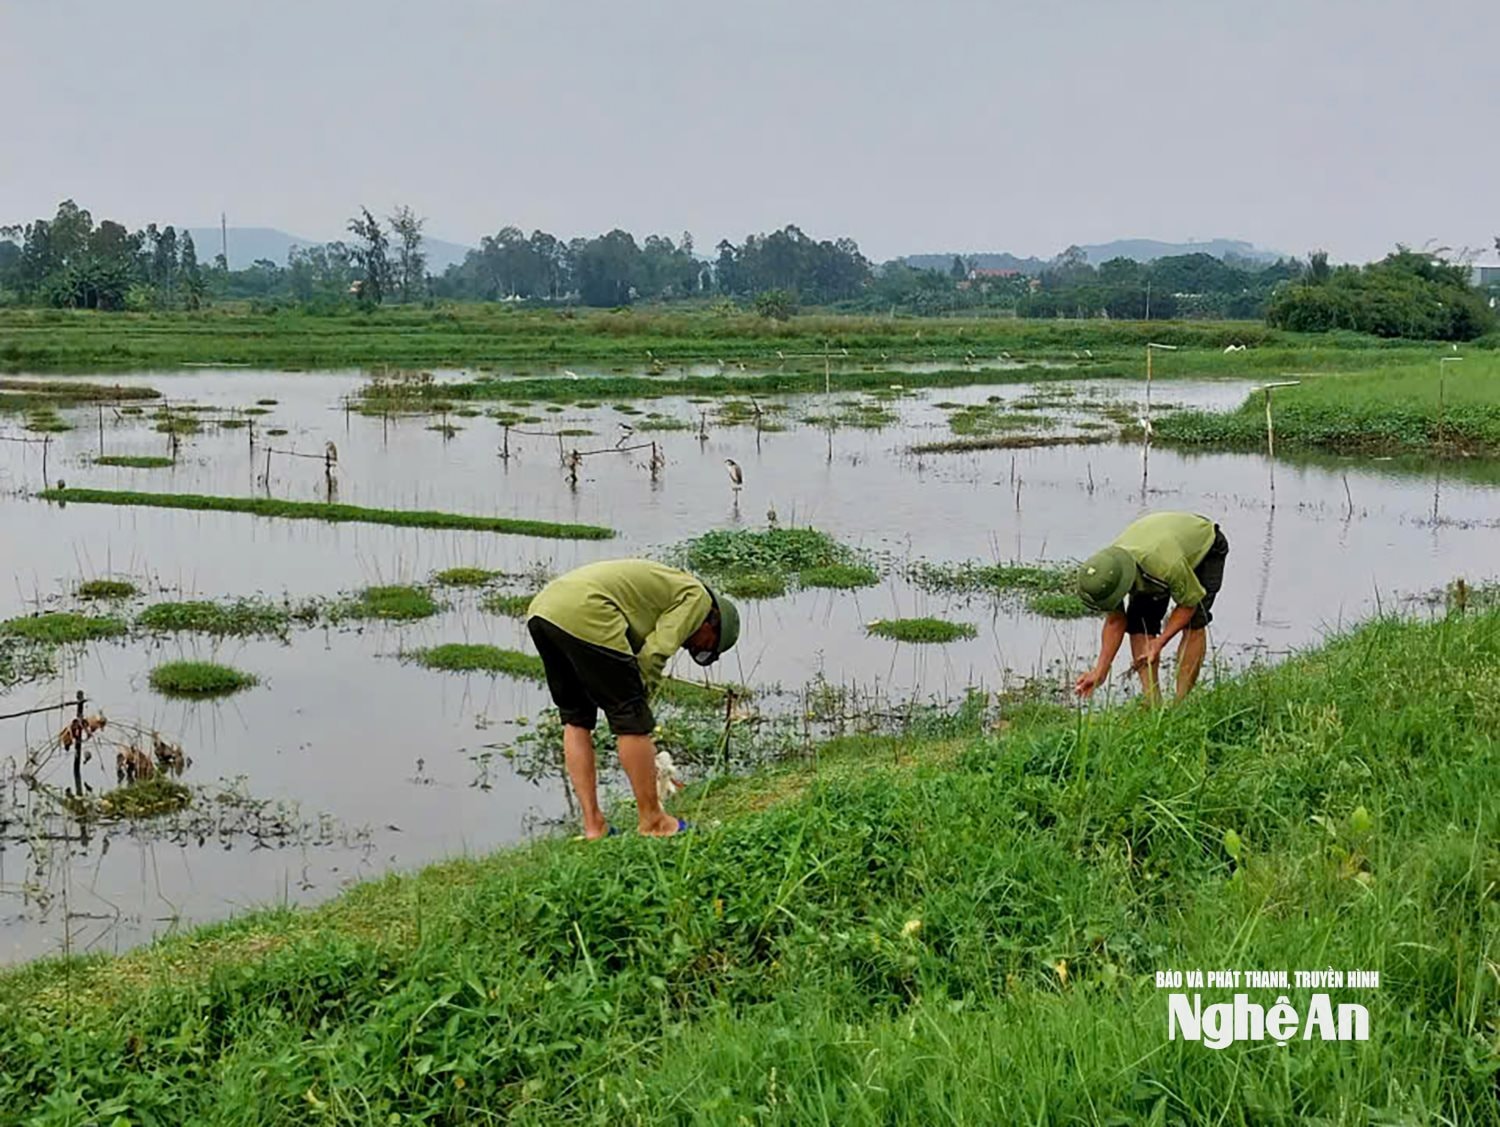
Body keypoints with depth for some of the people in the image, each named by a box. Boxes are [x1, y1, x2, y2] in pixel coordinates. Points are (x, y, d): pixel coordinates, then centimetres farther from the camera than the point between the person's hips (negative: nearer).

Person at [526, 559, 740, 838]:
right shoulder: (697, 596, 11)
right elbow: (654, 655, -2)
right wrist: (638, 707, 7)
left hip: (540, 609, 10)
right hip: (584, 615, -10)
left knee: (575, 718, 19)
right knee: (632, 718, 2)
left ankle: (593, 825, 19)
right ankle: (653, 821, 12)